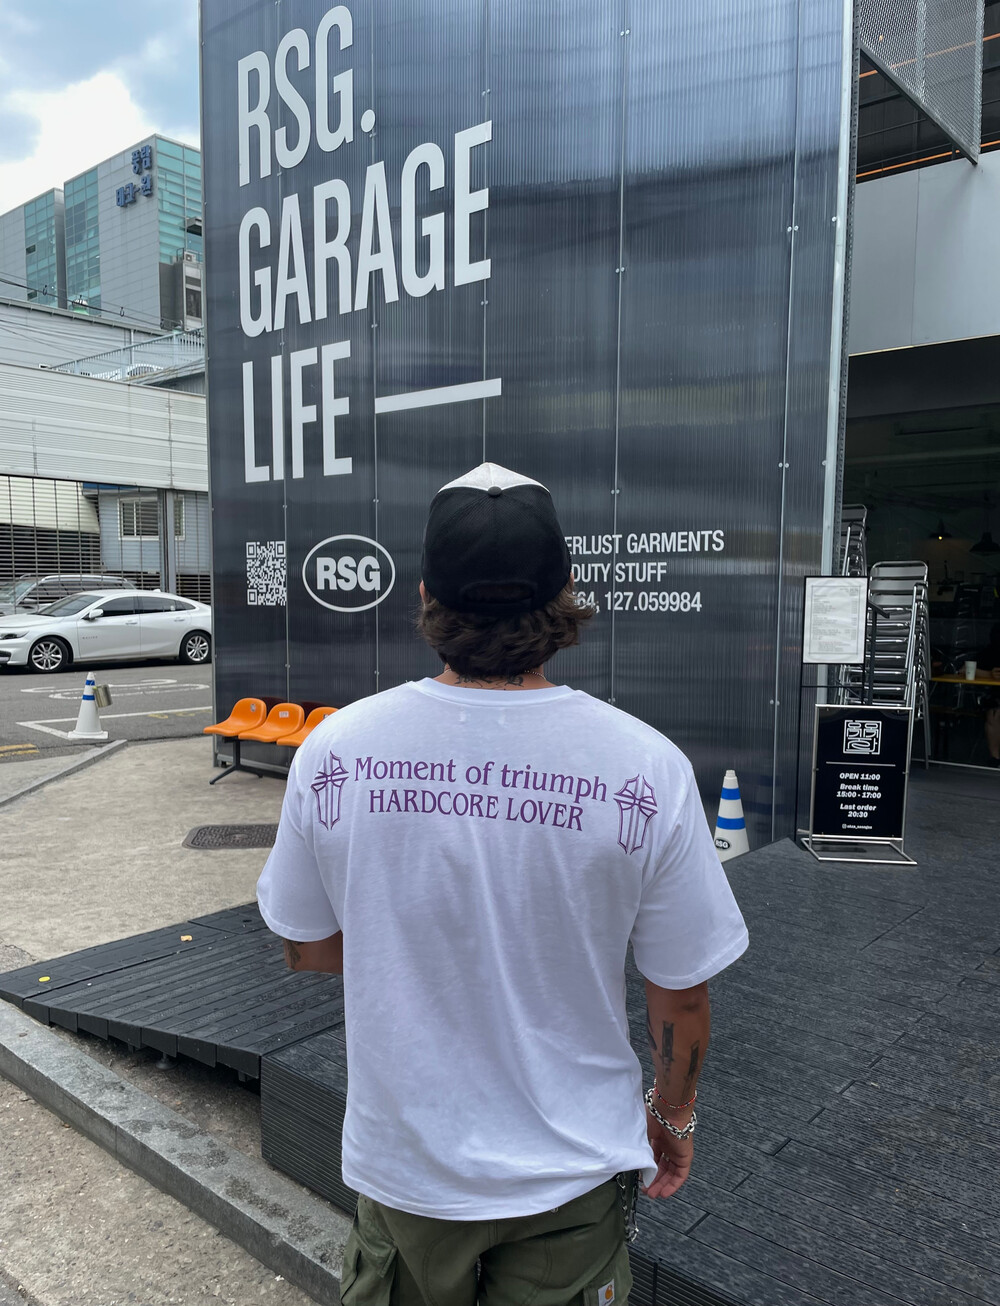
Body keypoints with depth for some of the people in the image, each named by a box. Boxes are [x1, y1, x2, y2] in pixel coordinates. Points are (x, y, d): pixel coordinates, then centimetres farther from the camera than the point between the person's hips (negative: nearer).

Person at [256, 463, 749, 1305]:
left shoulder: (334, 751, -18)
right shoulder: (648, 769, -22)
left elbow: (308, 949, -3)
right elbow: (682, 995, -11)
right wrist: (673, 1116, 9)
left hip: (403, 1163, 2)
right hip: (572, 1170, -1)